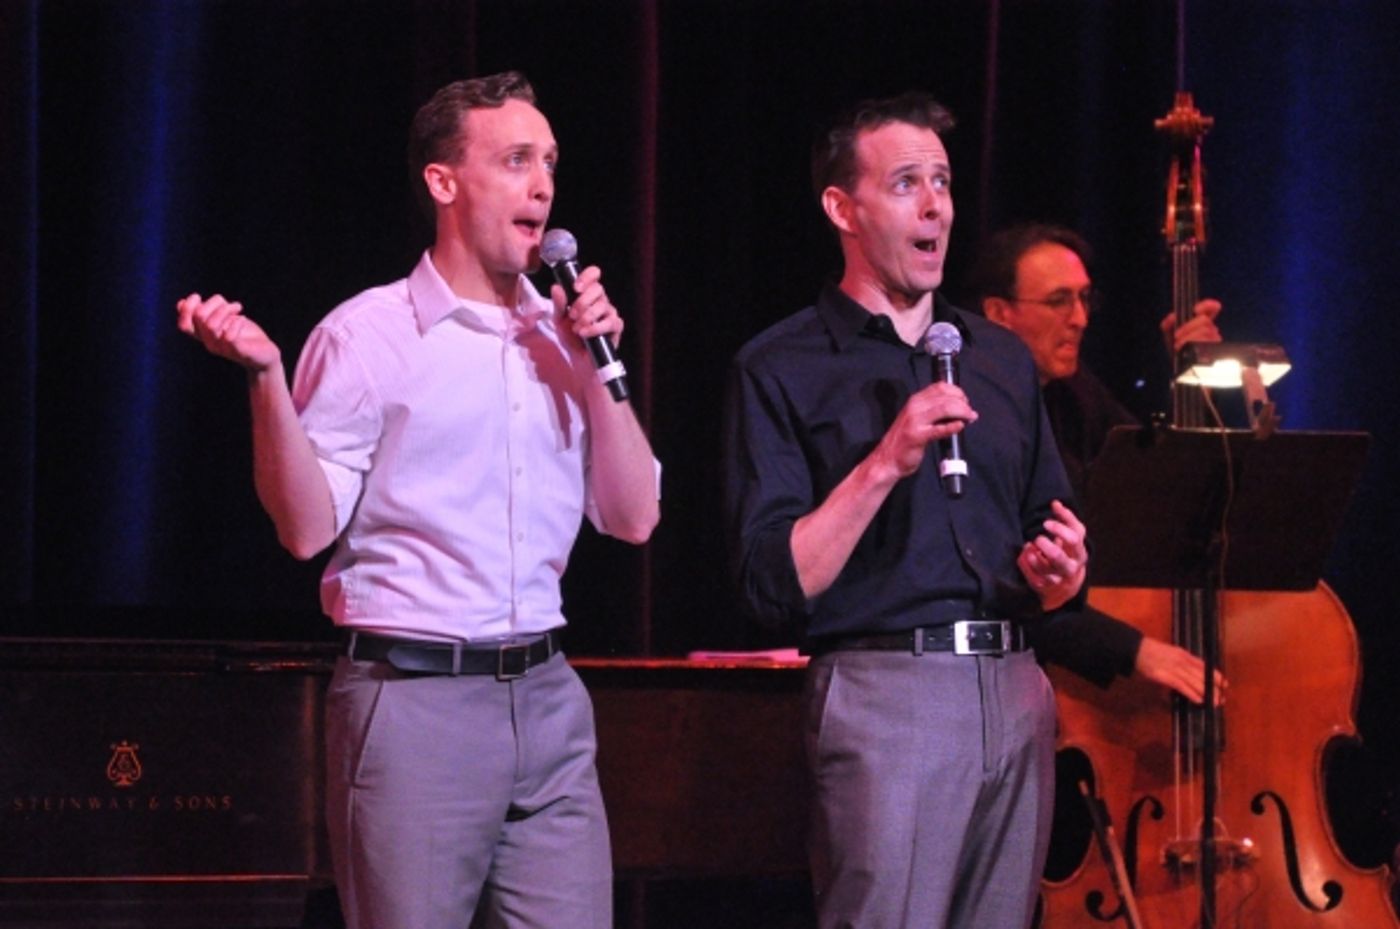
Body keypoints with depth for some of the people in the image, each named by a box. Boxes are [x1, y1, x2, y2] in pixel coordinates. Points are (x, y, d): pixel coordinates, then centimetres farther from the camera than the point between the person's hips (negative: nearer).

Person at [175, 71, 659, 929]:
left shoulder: (560, 337, 12)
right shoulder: (368, 335, -3)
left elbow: (634, 518, 9)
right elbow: (307, 528, -8)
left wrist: (602, 367, 0)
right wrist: (265, 375, -19)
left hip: (546, 697, 5)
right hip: (413, 695, -5)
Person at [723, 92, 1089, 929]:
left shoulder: (1003, 359, 19)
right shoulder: (782, 369, 1)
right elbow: (775, 581, -8)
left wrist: (1056, 579, 1)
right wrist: (885, 463, -17)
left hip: (1016, 694, 6)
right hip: (884, 694, -6)